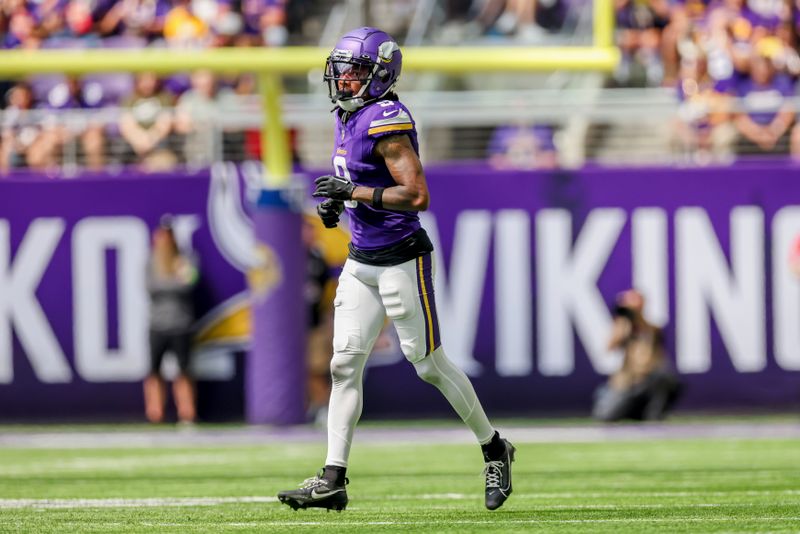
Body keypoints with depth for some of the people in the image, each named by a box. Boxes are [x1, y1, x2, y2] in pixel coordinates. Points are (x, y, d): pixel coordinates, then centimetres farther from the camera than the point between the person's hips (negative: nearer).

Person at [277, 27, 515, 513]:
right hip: (362, 261, 9)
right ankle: (333, 480, -1)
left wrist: (352, 191, -22)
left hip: (401, 261, -9)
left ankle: (495, 449, 20)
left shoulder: (387, 122, -19)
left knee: (429, 364, 2)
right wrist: (337, 203, 7)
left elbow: (418, 196, -25)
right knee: (345, 364, 0)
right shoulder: (350, 119, 10)